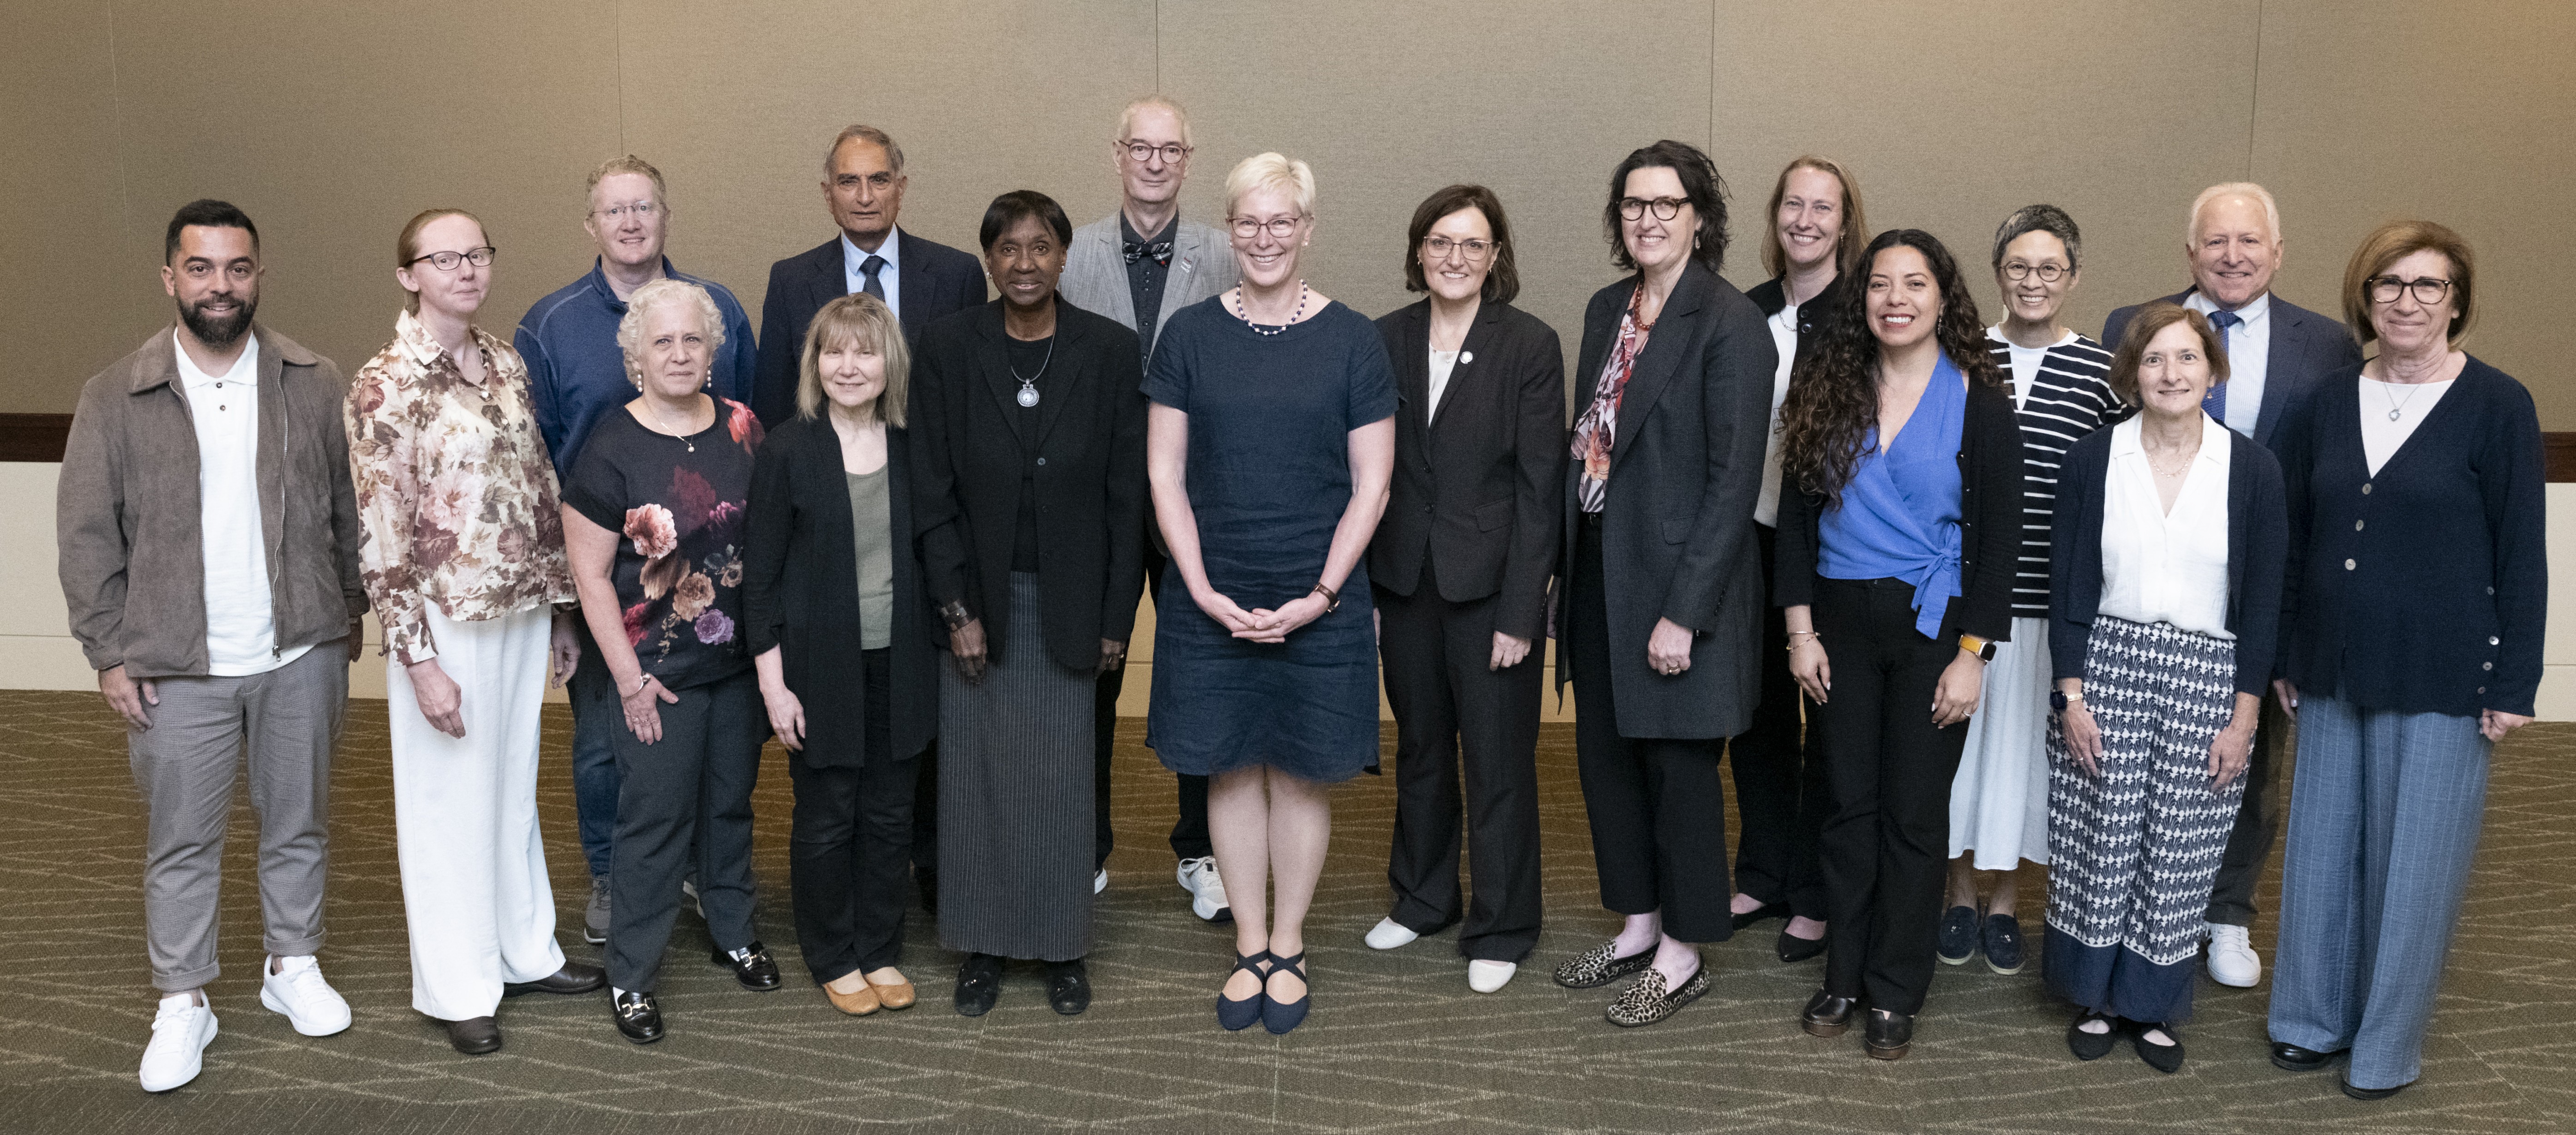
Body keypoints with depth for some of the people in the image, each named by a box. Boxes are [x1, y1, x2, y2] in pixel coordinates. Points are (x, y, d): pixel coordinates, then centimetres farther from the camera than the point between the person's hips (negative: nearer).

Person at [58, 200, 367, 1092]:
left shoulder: (315, 385, 1)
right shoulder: (116, 399, -1)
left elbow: (352, 508, 7)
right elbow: (87, 537, 1)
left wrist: (352, 612, 4)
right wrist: (109, 651, -2)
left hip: (301, 653, 1)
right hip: (177, 667, -1)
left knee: (299, 824, 14)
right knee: (181, 842, 8)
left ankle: (293, 966, 31)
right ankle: (183, 1003, 21)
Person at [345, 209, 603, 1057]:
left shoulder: (506, 364, 6)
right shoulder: (384, 387, -13)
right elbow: (382, 541, -14)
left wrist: (561, 607, 12)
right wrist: (420, 660, -15)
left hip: (524, 609, 6)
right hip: (446, 621, -6)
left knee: (515, 789, 18)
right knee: (450, 804, 8)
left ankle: (525, 952, 34)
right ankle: (458, 987, 23)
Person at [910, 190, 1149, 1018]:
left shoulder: (1110, 350, -5)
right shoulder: (949, 347, -4)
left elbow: (1127, 495, -2)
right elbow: (932, 491, -3)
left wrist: (1116, 618, -3)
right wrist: (957, 608, -8)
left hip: (1067, 600, 0)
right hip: (978, 596, 1)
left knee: (1064, 778, 6)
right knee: (977, 776, 8)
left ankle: (1063, 946, 22)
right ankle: (982, 945, 24)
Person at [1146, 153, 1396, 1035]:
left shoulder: (1351, 341, -1)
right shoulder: (1190, 335, 2)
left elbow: (1371, 485, -1)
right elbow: (1164, 476, 2)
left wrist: (1321, 594, -10)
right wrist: (1204, 590, -7)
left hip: (1319, 605, -1)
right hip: (1210, 603, 1)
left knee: (1301, 772, 7)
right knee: (1232, 770, 9)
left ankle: (1289, 949, 23)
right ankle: (1249, 949, 24)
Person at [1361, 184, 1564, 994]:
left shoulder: (1530, 347, -8)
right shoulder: (1385, 341, 3)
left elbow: (1539, 488, -9)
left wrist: (1521, 612, -13)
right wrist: (1359, 590, 2)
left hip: (1490, 585, -4)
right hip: (1405, 584, 4)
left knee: (1498, 761, 5)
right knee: (1419, 749, 18)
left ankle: (1500, 929, 21)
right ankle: (1422, 898, 37)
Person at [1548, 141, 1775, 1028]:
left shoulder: (1730, 325, -14)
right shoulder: (1607, 310, 9)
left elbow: (1734, 480, -17)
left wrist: (1684, 612, -19)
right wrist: (1569, 568, 6)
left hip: (1679, 580, -7)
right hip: (1599, 568, 7)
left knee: (1678, 766, 5)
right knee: (1606, 753, 16)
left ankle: (1682, 955, 23)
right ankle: (1637, 927, 34)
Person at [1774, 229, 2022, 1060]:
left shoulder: (1977, 401, -4)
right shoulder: (1830, 390, 4)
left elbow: (1999, 537, -5)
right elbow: (1797, 513, 5)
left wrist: (1972, 654, -10)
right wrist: (1801, 628, -2)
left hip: (1932, 625, -2)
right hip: (1840, 621, 3)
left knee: (1913, 812, 3)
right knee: (1849, 804, 8)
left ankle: (1895, 993, 16)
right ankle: (1844, 974, 21)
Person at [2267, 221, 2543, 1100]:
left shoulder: (2497, 406, -6)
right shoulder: (2330, 403, 5)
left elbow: (2521, 553, -5)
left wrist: (2515, 684, -7)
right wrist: (2284, 657, 11)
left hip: (2441, 678, -4)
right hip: (2334, 668, 4)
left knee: (2414, 858, 4)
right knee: (2324, 847, 12)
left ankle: (2388, 1045, 20)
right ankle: (2312, 1019, 28)